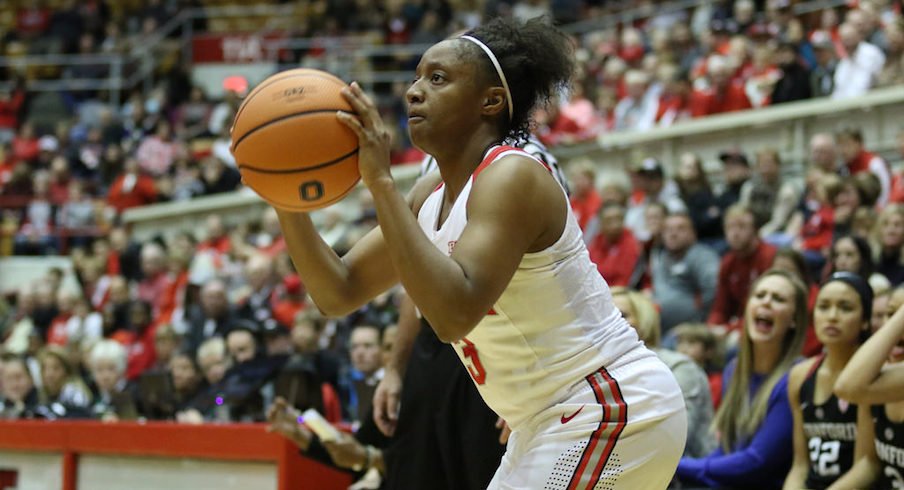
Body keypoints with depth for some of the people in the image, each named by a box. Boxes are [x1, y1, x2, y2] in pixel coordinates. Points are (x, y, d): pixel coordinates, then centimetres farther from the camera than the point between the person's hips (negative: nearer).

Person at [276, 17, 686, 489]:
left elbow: (455, 313, -33)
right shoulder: (432, 195, 10)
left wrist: (381, 181, -30)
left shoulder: (513, 176, -19)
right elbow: (338, 293, 11)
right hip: (551, 423, 10)